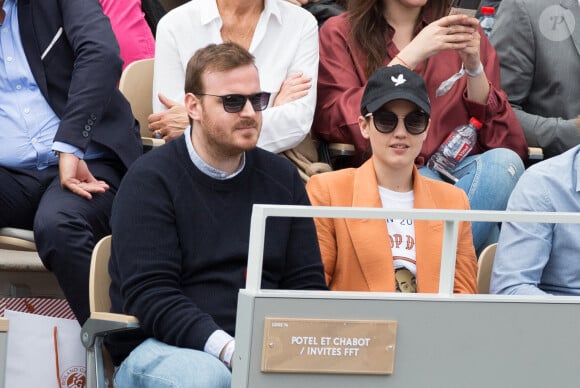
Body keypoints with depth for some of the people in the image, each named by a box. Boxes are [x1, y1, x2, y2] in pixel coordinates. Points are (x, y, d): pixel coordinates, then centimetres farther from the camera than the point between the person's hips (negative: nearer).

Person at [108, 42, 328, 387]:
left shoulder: (282, 178, 16)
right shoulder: (151, 181, 0)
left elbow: (307, 282, 15)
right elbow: (149, 294, -11)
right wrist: (228, 349, -24)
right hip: (162, 346, -4)